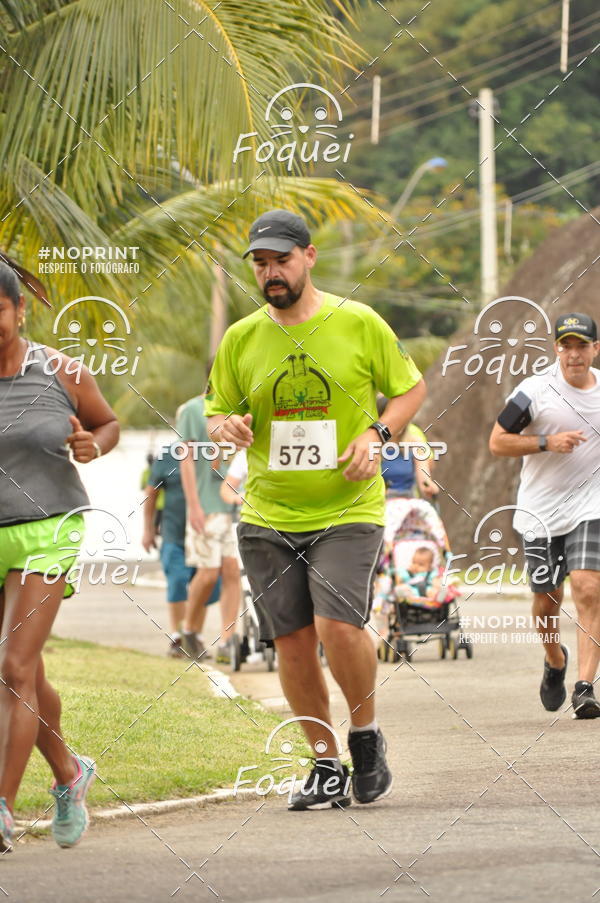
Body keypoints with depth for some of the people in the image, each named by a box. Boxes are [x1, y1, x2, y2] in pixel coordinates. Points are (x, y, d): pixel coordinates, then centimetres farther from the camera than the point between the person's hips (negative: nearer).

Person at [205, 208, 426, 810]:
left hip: (347, 511, -3)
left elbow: (411, 388, 9)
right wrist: (224, 427, -10)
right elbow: (215, 411, 15)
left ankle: (366, 737, 6)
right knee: (293, 644, 2)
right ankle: (326, 766, 18)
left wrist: (376, 434, -8)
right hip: (267, 518, 3)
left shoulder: (360, 324, -1)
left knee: (338, 626, -20)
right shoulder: (241, 339, 5)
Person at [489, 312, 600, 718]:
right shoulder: (535, 391, -8)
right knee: (546, 601, 8)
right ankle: (555, 661, 39)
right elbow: (497, 441, -5)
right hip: (540, 512, -1)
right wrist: (547, 443, -16)